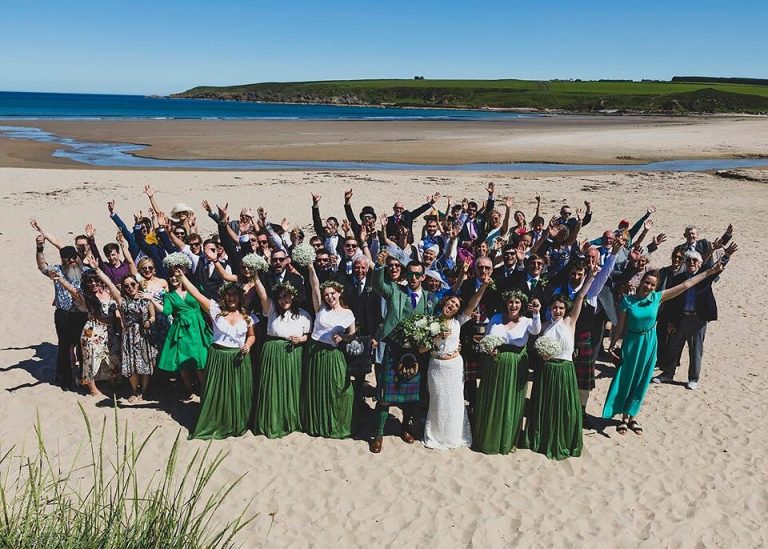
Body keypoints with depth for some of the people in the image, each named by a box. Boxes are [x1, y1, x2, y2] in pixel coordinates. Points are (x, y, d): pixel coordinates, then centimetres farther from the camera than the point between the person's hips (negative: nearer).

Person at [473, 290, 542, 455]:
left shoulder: (526, 322, -3)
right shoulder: (496, 318, 2)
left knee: (511, 404, 9)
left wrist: (536, 313, -42)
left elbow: (536, 331, -26)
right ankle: (488, 439, 25)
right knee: (491, 403, 9)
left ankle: (508, 440, 26)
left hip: (516, 368, -1)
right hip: (494, 365, 1)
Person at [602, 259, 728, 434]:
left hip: (649, 344, 3)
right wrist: (612, 345, -5)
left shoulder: (657, 297, -7)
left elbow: (685, 285, -5)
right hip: (631, 343, -3)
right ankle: (624, 418, 21)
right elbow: (620, 327, -7)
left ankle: (632, 417, 27)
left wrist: (709, 272, -4)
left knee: (641, 382, 12)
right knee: (626, 380, 7)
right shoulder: (627, 301, -14)